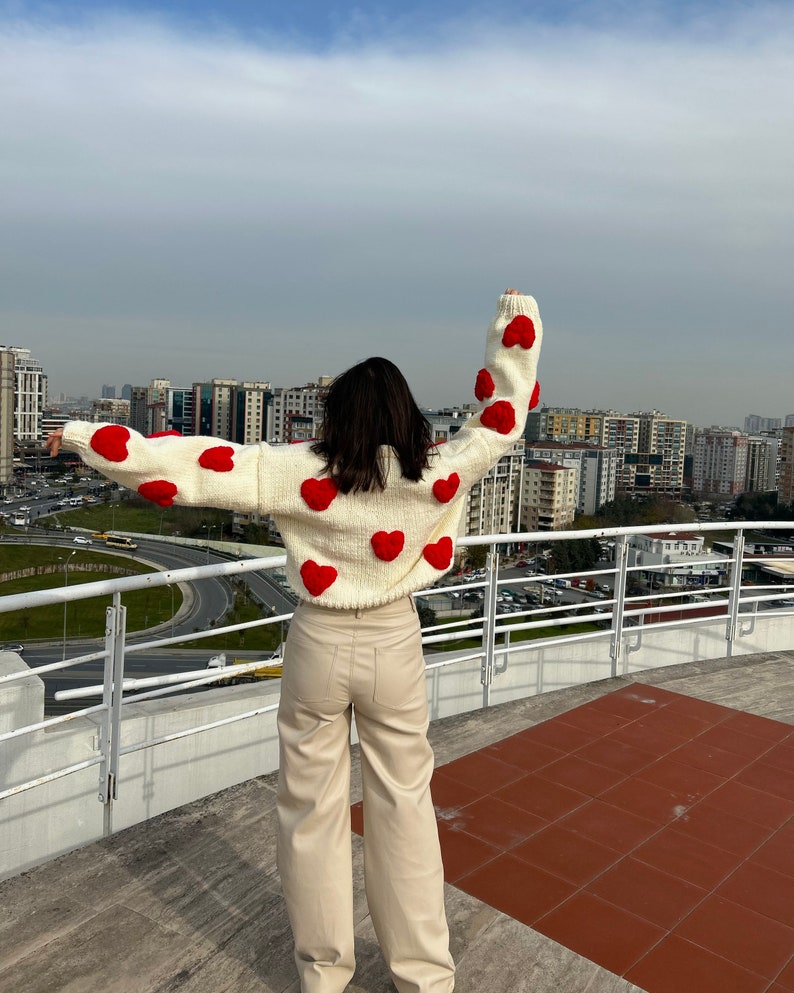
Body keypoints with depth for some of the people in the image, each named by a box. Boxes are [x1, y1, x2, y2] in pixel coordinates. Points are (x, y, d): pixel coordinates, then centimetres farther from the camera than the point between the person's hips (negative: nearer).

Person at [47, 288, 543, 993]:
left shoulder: (303, 471, -14)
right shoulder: (436, 473, -11)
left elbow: (186, 465, -14)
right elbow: (504, 413, 2)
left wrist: (83, 436, -3)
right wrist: (517, 316, 14)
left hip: (320, 647, -1)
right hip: (394, 648, 1)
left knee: (313, 808, 16)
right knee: (404, 805, 16)